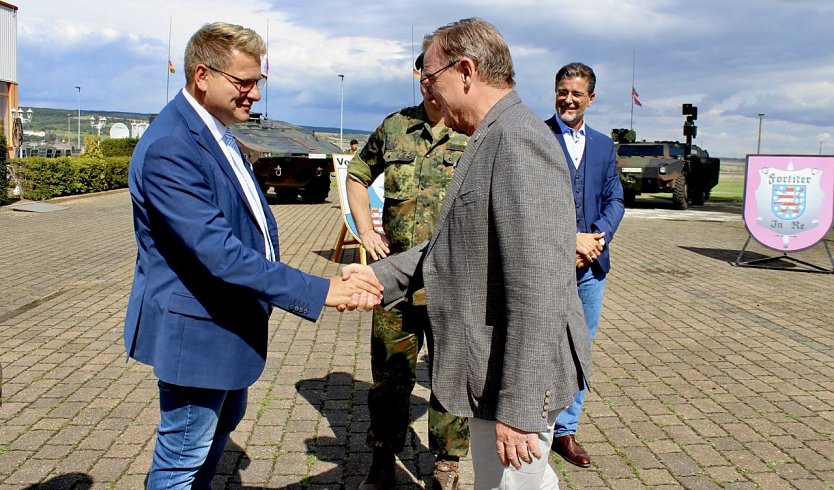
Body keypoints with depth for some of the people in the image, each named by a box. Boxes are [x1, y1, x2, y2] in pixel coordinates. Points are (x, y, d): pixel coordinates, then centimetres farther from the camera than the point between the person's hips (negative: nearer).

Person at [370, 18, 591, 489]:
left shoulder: (519, 141, -21)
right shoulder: (492, 142, 12)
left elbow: (538, 292, -27)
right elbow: (456, 246, 17)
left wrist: (518, 408, -25)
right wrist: (379, 276, 9)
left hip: (515, 379, -10)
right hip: (497, 369, 10)